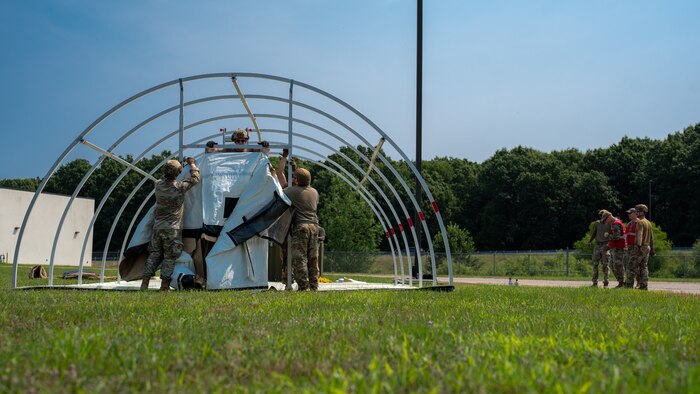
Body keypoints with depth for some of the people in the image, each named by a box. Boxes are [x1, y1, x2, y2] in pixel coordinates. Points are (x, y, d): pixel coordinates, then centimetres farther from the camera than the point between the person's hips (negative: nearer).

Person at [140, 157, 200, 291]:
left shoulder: (158, 185, -1)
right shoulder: (180, 187, -13)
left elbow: (165, 178, 25)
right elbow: (195, 178, 2)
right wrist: (192, 164, 16)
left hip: (157, 226, 5)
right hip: (172, 229, -5)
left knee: (154, 254, 13)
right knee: (170, 256, 2)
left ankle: (145, 282, 10)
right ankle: (164, 285, 0)